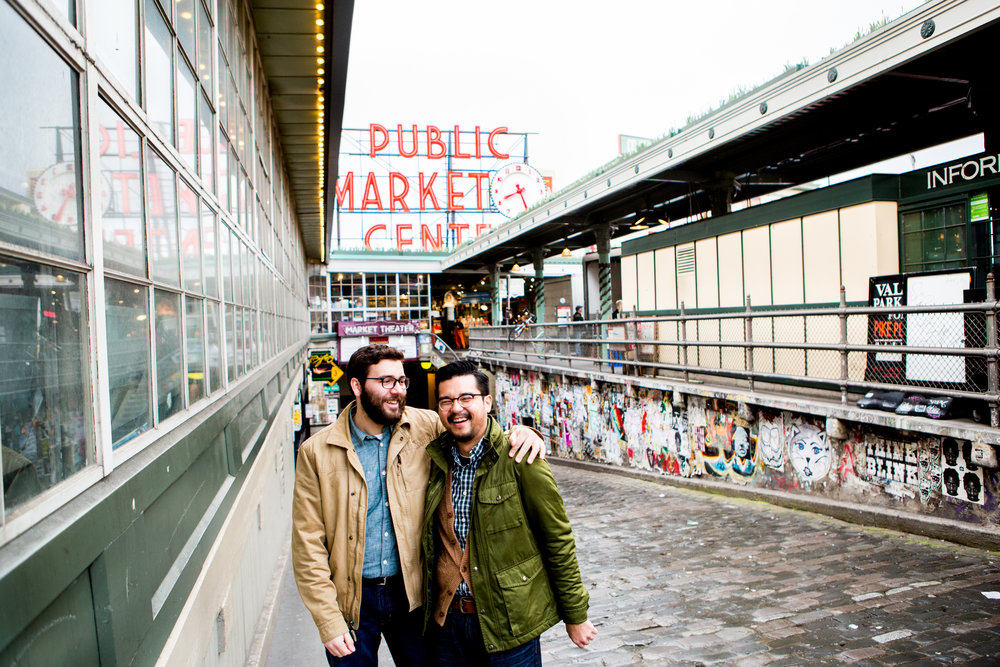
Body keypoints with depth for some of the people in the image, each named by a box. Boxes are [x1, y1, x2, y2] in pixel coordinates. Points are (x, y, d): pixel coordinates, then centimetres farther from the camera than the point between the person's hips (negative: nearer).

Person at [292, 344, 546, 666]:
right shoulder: (316, 452, -9)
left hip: (412, 593, 2)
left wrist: (523, 433, -17)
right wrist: (328, 622, -11)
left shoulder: (426, 427, -6)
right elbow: (308, 544, -7)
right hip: (351, 599, -1)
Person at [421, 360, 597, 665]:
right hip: (446, 620, 4)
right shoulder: (434, 458, 0)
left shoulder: (520, 458, -15)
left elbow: (558, 540, -9)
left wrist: (575, 616, -4)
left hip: (508, 622, -4)